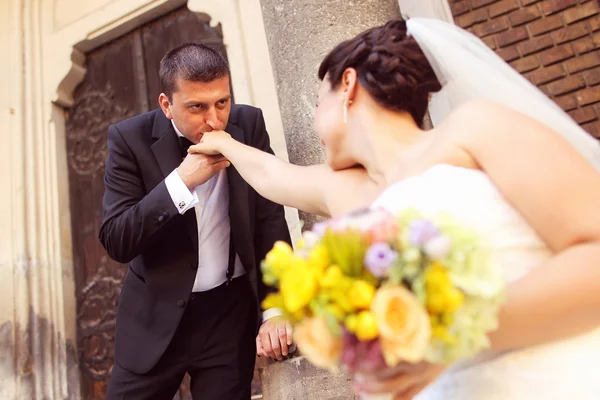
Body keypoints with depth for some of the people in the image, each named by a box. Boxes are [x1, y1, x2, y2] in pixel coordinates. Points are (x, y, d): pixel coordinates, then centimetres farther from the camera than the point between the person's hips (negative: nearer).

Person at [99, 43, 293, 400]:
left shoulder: (249, 125, -7)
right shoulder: (131, 139, -12)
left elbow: (270, 217, -4)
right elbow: (115, 242, -16)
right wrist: (181, 180, -27)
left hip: (232, 311, 1)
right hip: (157, 314, 0)